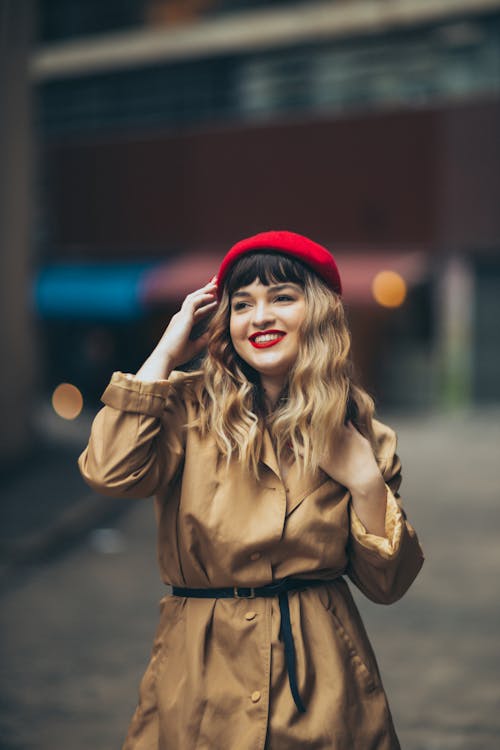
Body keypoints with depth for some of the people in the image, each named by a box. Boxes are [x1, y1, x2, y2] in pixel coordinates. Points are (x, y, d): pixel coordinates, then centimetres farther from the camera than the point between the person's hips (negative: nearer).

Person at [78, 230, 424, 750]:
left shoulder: (355, 430, 2)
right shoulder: (190, 408, -2)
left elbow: (386, 585, 5)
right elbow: (109, 471, -24)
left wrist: (366, 483, -11)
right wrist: (166, 352, -12)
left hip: (322, 678, 1)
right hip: (202, 671, -1)